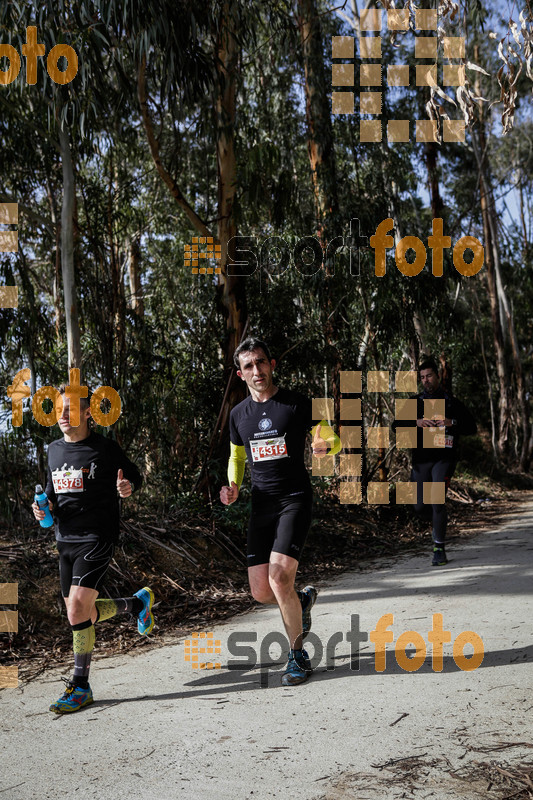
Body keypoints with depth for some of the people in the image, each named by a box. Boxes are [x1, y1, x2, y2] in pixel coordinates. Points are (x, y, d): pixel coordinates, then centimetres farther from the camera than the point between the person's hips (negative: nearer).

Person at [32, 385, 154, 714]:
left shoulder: (104, 448, -7)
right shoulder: (54, 450, 10)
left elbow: (135, 475, 4)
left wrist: (127, 486, -19)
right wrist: (45, 506, 2)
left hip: (97, 538, -7)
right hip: (66, 539, 7)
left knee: (78, 610, -16)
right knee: (81, 614, 11)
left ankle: (80, 687, 0)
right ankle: (138, 602, 37)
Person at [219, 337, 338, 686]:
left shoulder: (297, 404, -3)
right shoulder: (239, 414, 10)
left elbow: (328, 438, 4)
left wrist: (325, 445, -20)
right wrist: (233, 486, 5)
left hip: (295, 499, -5)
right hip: (261, 505, 5)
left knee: (279, 576, -20)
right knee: (261, 591, 0)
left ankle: (298, 656, 2)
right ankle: (303, 599, 35)